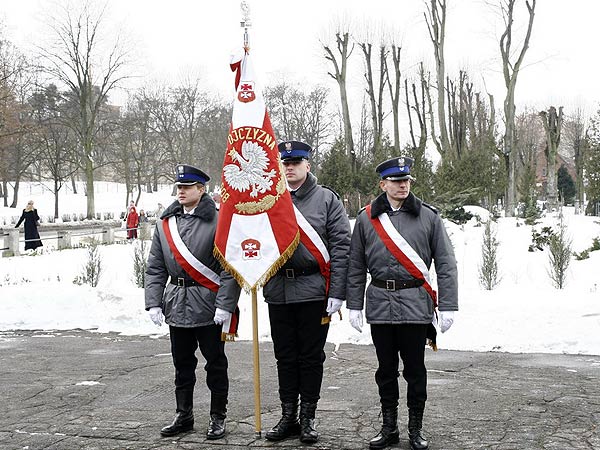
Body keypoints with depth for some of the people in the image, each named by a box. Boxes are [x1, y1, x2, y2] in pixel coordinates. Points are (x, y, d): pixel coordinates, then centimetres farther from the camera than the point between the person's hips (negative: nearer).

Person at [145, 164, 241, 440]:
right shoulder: (165, 222, 8)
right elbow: (155, 268, 9)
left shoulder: (217, 221, -10)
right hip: (176, 305, 5)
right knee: (182, 364, 15)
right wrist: (154, 302, 1)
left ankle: (218, 417, 19)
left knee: (215, 363, 7)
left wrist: (224, 305, -18)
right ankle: (184, 416, 27)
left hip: (208, 308, -5)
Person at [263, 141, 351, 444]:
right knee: (285, 356, 11)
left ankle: (307, 418, 17)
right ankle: (288, 417, 22)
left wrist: (337, 293, -11)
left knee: (311, 357, 5)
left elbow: (341, 246, -5)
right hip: (277, 291, 3)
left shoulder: (326, 199, -1)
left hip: (314, 291, -3)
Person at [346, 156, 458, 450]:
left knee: (415, 369, 5)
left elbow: (446, 263, 2)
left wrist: (447, 306, -4)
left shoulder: (428, 216, 3)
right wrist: (354, 305, 6)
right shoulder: (366, 218, 6)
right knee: (386, 368, 10)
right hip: (380, 304, 2)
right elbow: (356, 266, 10)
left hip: (415, 304, -1)